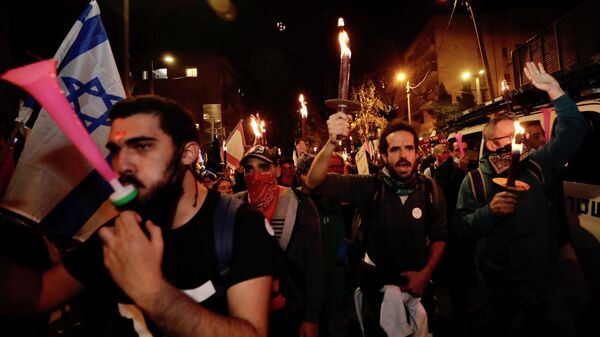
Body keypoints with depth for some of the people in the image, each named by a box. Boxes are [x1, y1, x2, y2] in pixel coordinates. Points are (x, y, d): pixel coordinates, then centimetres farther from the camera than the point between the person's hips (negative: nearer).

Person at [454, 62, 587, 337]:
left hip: (547, 282, 3)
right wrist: (490, 210, -27)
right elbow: (461, 226, -11)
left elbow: (572, 133, -4)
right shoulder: (474, 181, -7)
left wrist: (554, 90, -12)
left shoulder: (534, 166, 1)